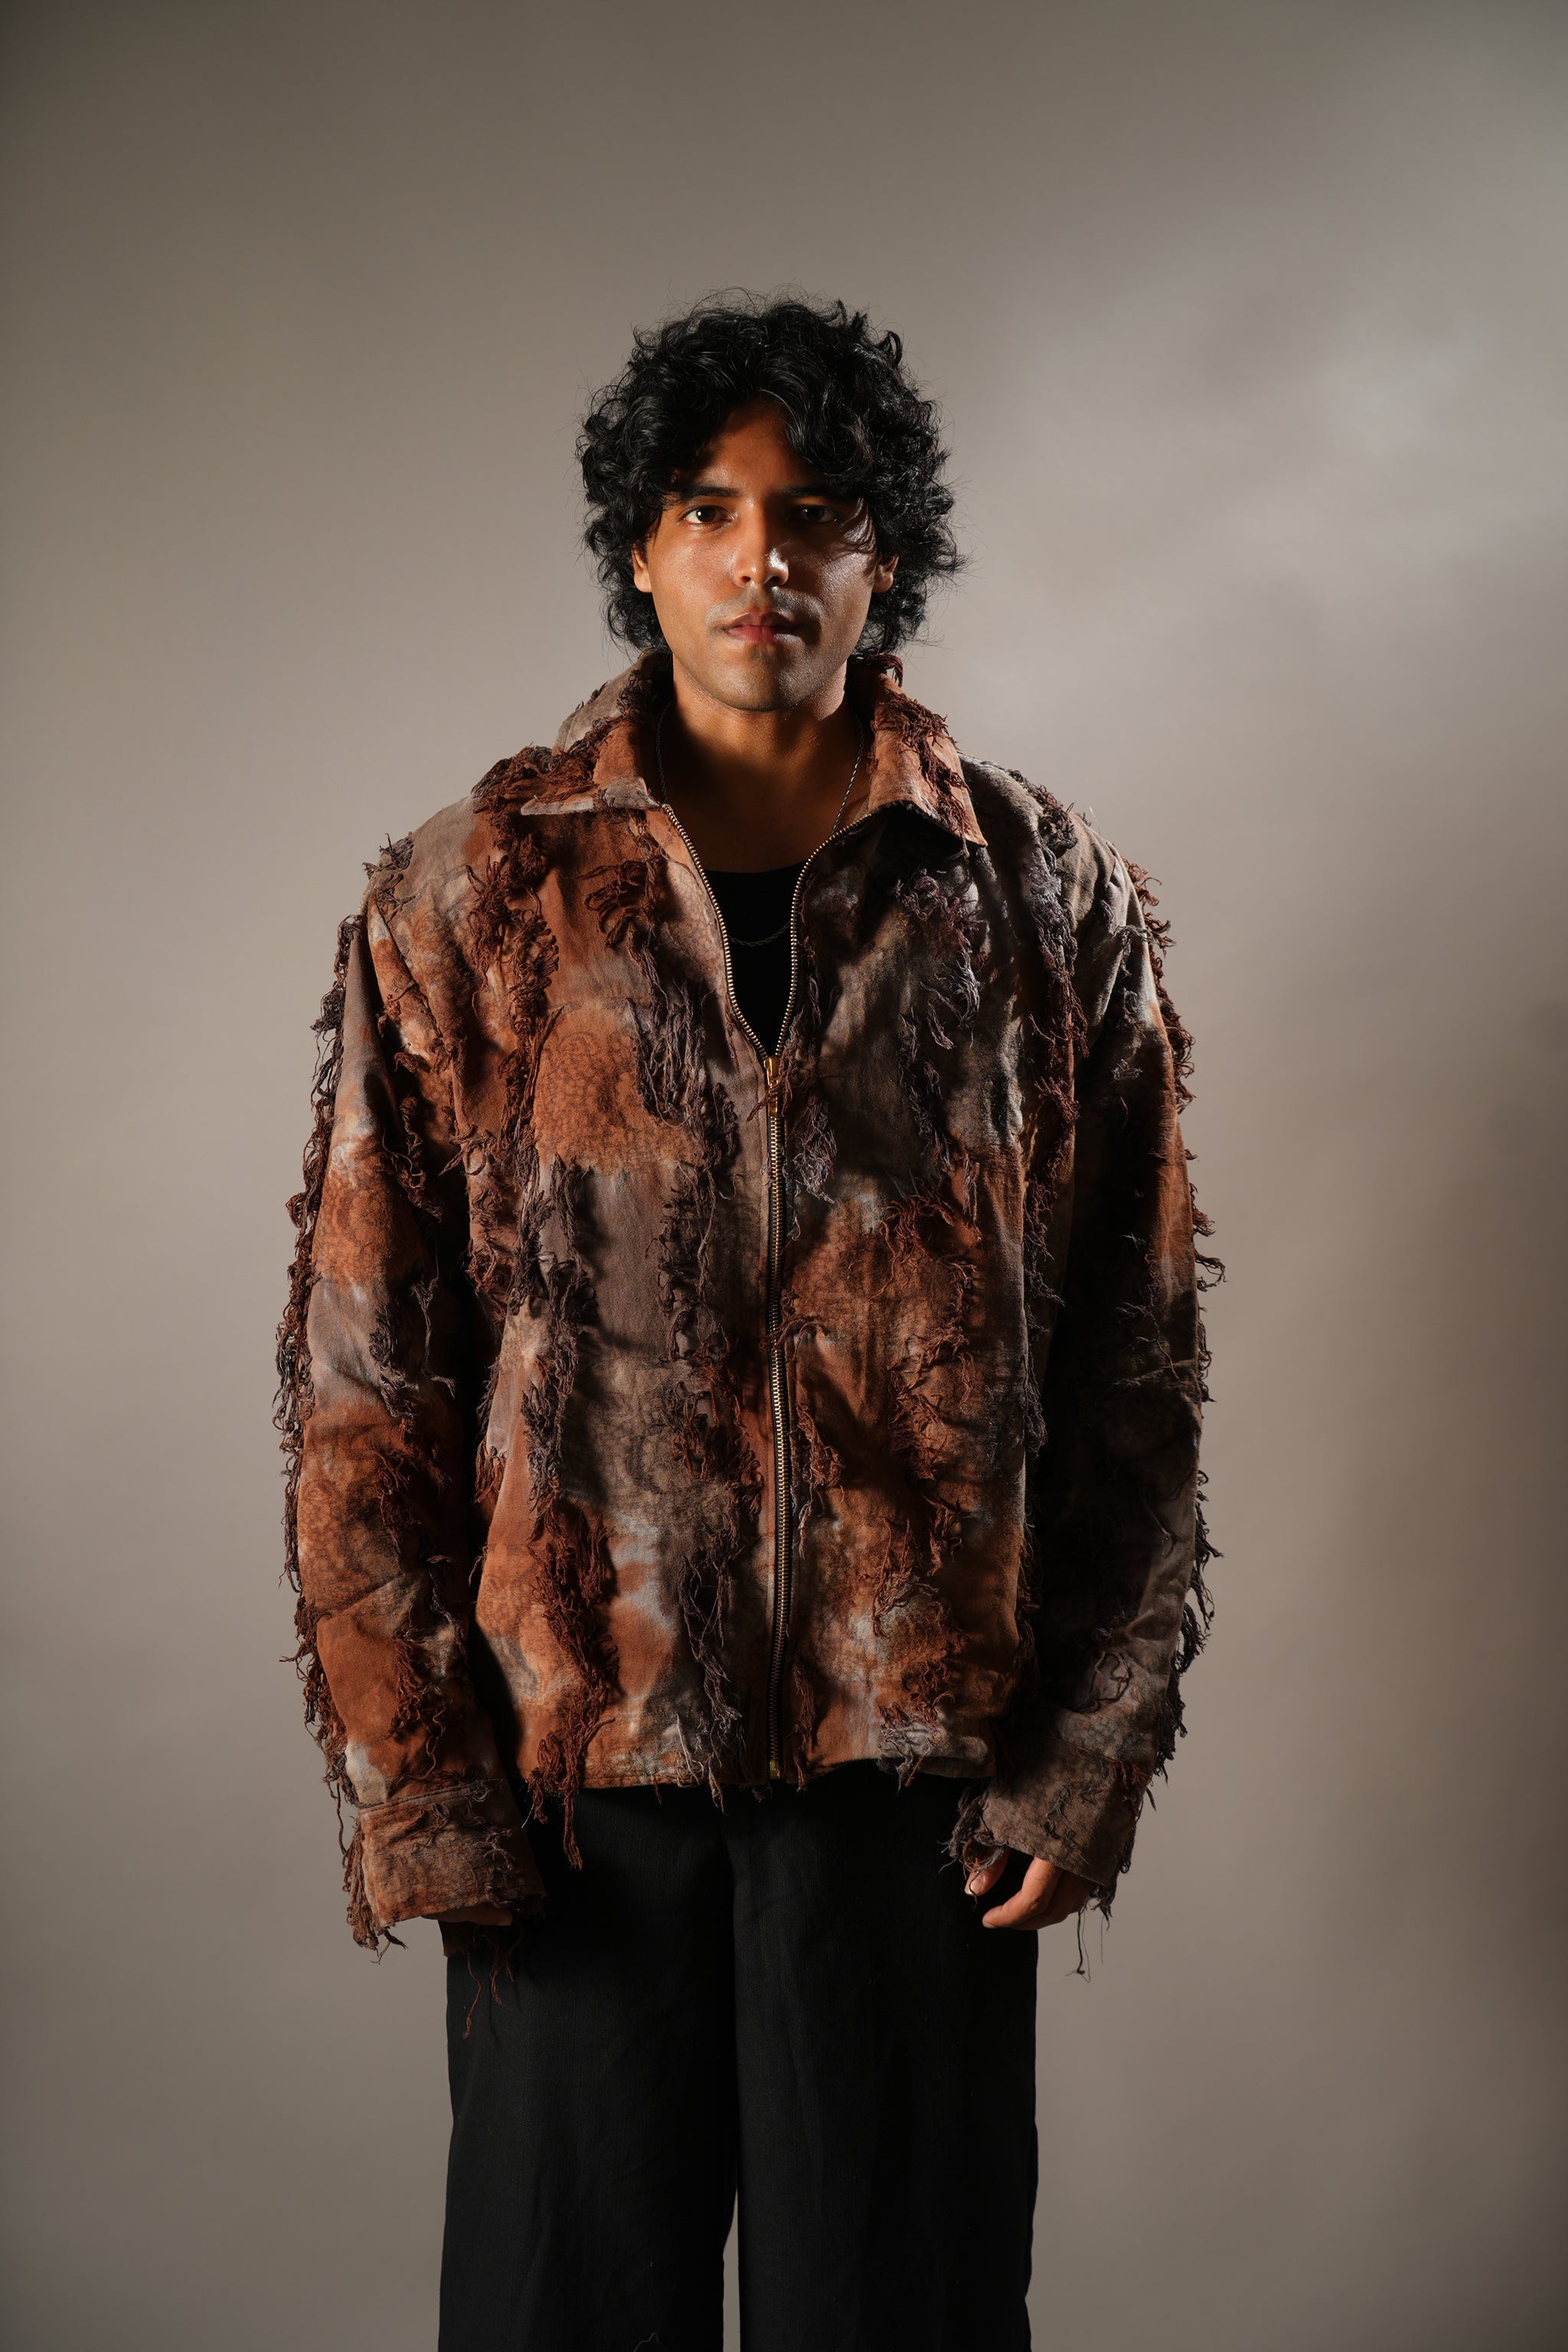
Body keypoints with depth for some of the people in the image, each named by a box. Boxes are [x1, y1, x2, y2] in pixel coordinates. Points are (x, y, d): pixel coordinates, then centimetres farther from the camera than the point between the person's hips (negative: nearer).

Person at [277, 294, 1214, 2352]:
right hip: (573, 1739, 0)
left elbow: (1136, 1364, 3)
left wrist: (1093, 1745, -1)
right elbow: (364, 1370, 0)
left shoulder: (1049, 904, 2)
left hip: (921, 1746, 1)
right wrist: (408, 1772, -4)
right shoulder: (468, 903, -1)